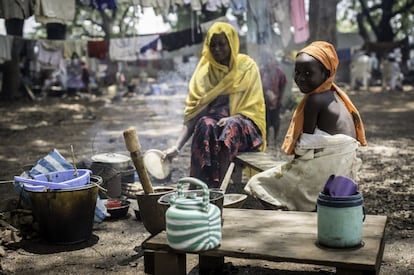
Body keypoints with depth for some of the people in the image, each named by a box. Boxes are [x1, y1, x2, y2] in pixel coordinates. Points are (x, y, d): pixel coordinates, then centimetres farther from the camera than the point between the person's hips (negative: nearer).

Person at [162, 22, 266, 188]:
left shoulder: (247, 67, 5)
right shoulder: (204, 70, 8)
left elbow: (253, 107, 3)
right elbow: (192, 112, 1)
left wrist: (231, 118, -19)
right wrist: (177, 146, -12)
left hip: (245, 130, -1)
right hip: (213, 121, 2)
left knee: (232, 125, -36)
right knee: (205, 125, -33)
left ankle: (215, 186, -44)